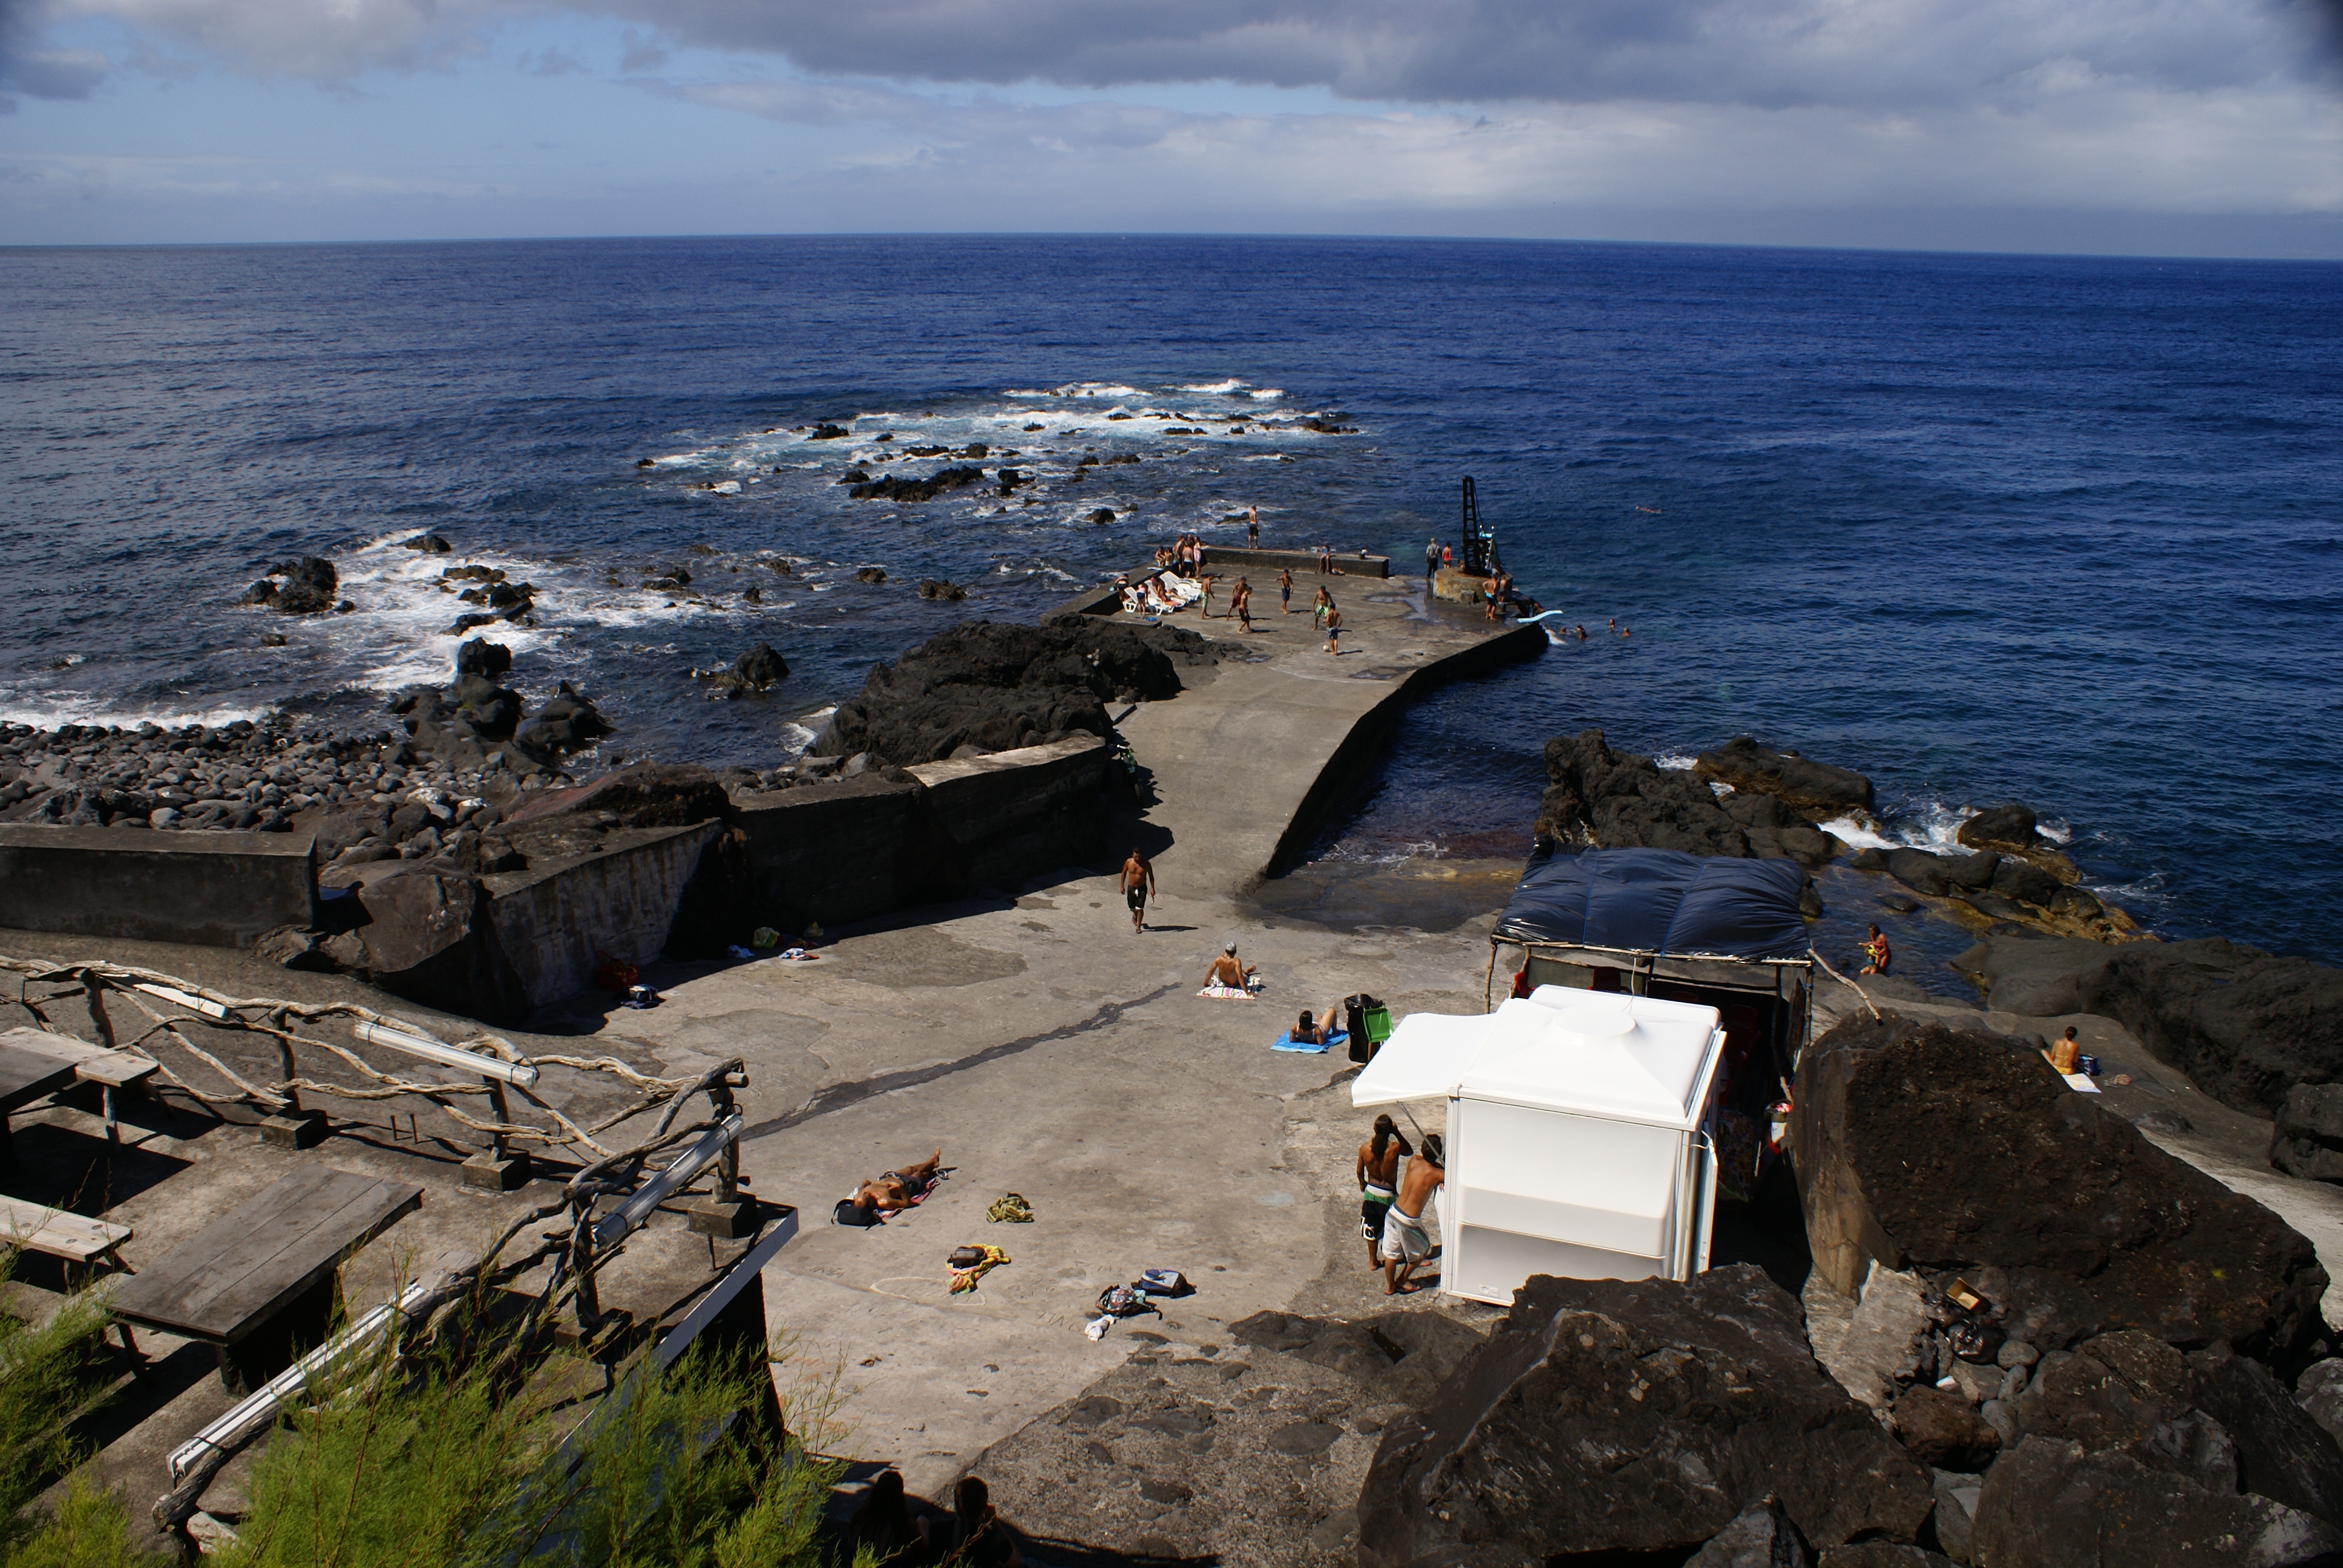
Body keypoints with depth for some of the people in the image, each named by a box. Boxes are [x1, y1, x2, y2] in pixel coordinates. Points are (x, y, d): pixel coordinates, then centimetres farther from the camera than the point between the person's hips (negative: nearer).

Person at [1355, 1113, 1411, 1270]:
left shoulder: (1365, 1148, -17)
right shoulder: (1395, 1148, -25)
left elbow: (1359, 1171, -1)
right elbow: (1409, 1151, -1)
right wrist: (1397, 1133, -9)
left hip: (1371, 1191, 3)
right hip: (1388, 1194, -3)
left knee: (1372, 1228, 19)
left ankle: (1373, 1261, 31)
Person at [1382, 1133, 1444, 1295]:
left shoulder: (1414, 1161, -4)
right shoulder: (1435, 1174, -19)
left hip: (1393, 1213, 5)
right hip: (1408, 1221, -5)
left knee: (1391, 1253, 21)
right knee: (1421, 1251, 23)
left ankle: (1389, 1286, 36)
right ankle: (1402, 1281, 35)